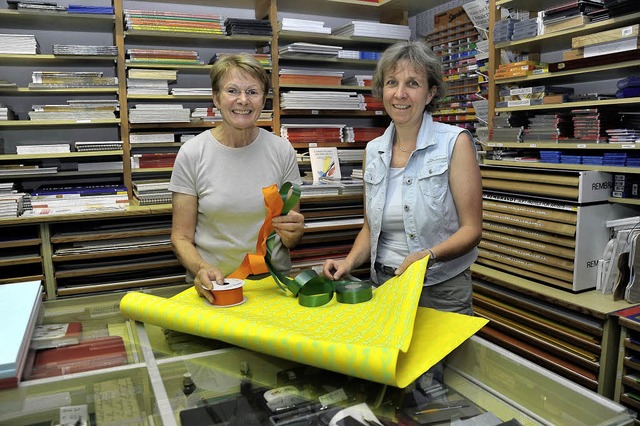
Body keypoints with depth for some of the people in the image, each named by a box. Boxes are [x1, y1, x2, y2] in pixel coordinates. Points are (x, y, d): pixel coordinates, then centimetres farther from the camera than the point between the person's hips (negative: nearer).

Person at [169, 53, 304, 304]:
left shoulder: (282, 151, 1)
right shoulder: (192, 154, -3)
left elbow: (290, 241, 9)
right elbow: (181, 236, 0)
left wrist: (292, 232, -13)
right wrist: (201, 269, -18)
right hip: (214, 285, -1)